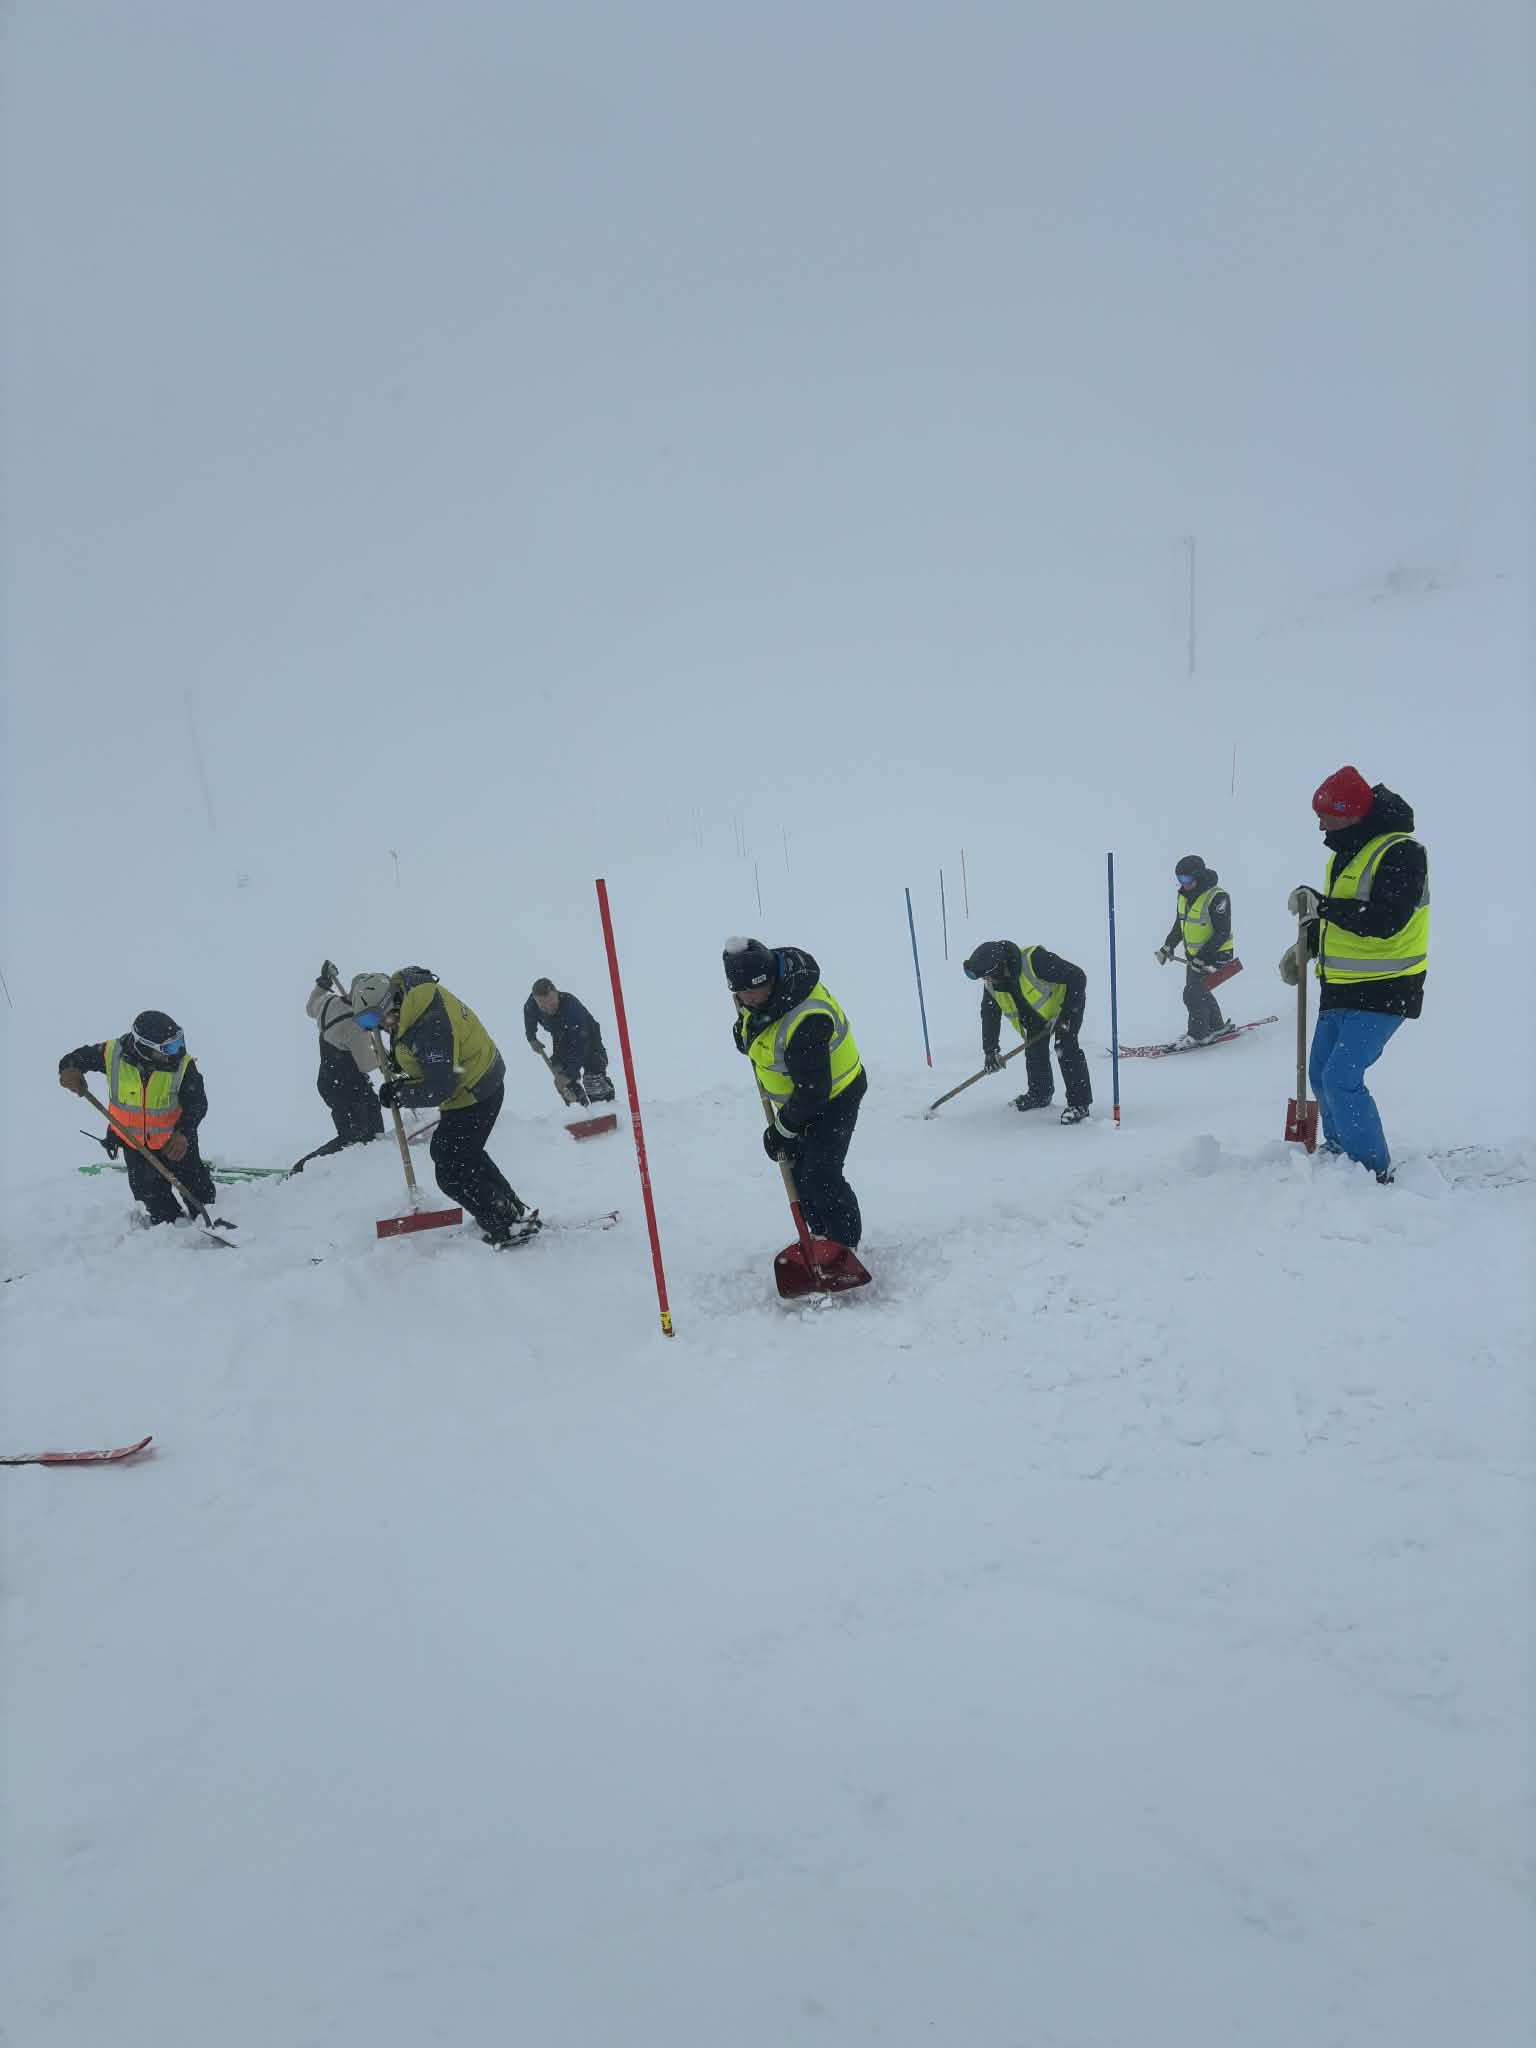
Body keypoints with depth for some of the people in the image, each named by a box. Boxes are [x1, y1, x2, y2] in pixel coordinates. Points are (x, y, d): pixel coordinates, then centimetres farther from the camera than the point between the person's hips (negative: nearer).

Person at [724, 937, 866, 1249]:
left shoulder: (805, 1021, -38)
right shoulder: (767, 985, -11)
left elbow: (812, 1090, -31)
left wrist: (782, 1129, -19)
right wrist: (745, 1027, -1)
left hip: (834, 1098, -9)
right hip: (798, 1094, 9)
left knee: (820, 1177, -15)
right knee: (797, 1170, 12)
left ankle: (845, 1246, 2)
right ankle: (820, 1235, 27)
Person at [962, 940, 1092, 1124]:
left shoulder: (1035, 960, -41)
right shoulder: (992, 984, -17)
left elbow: (1077, 977, -35)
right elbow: (989, 1015, -5)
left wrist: (1066, 1014, -33)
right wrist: (990, 1050, -10)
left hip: (1068, 1001, -7)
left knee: (1066, 1048, -18)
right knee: (1034, 1049, 5)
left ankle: (1079, 1102, -11)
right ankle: (1040, 1094, 26)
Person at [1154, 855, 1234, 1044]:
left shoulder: (1217, 898, -22)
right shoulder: (1184, 896, 4)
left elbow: (1222, 933, -22)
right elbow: (1179, 924, 19)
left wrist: (1202, 957, -26)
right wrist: (1167, 946, 10)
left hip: (1215, 955, -8)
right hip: (1193, 955, 8)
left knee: (1193, 994, -12)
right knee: (1199, 992, 17)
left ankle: (1199, 1034, 2)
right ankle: (1216, 1026, 35)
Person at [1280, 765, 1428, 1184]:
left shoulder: (1400, 852, -17)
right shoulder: (1345, 852, 11)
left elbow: (1384, 921, -28)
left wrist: (1319, 905, -23)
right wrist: (1304, 946, 8)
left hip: (1383, 992, -9)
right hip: (1340, 989, 9)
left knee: (1341, 1079, -15)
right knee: (1321, 1074, 15)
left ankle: (1374, 1170, -3)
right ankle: (1338, 1153, 31)